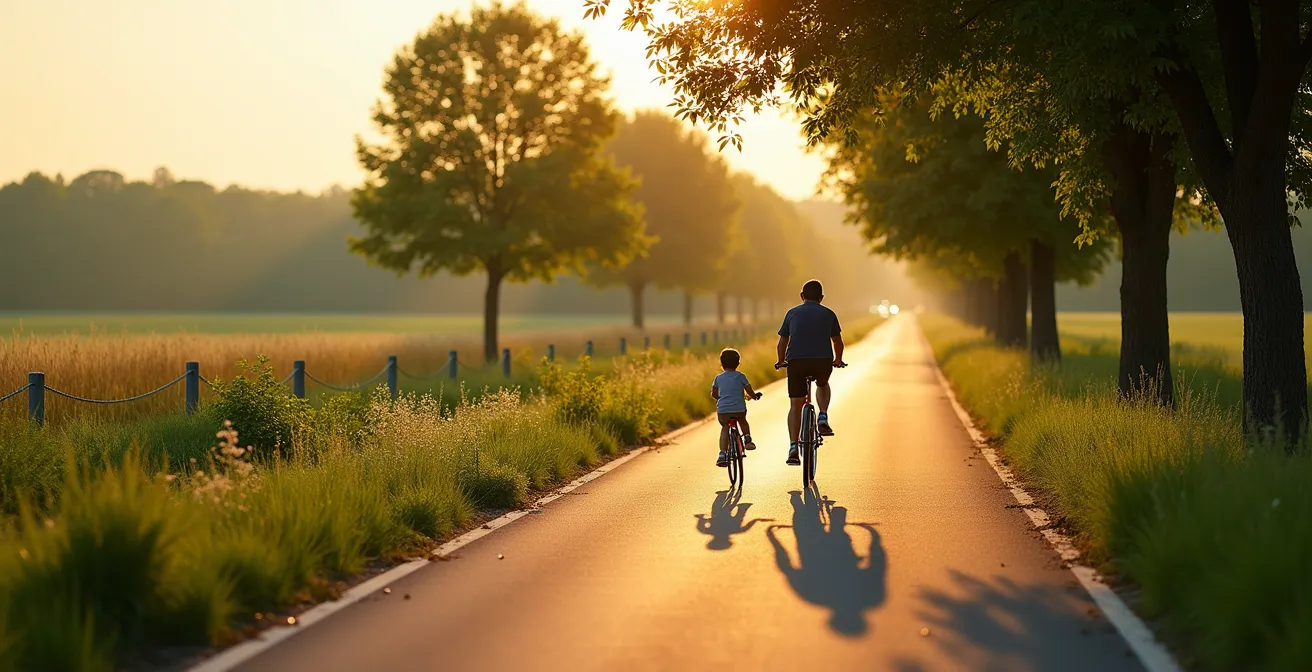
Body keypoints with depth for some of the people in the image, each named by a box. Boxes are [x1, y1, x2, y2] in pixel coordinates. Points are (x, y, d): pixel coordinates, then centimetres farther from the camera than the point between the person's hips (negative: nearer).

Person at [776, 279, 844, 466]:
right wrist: (838, 360, 38)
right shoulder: (828, 314, 14)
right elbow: (838, 342, 20)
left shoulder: (792, 313, 15)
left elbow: (782, 342, 17)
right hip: (823, 361, 0)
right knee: (822, 384, 33)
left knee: (796, 405, 8)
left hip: (796, 361, 0)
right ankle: (823, 418, 10)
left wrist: (781, 361, 33)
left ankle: (793, 446, -4)